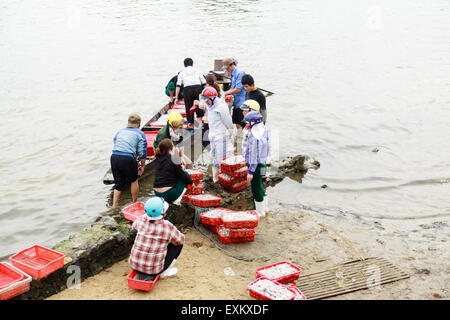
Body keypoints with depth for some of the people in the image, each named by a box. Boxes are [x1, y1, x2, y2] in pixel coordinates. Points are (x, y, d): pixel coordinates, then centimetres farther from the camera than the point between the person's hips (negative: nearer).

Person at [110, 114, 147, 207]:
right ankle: (134, 204, 27)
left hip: (114, 157, 4)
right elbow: (142, 153, 2)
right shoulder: (140, 134, 8)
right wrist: (142, 166, 13)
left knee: (118, 183, 17)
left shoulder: (119, 132, 22)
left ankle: (114, 205, 10)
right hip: (128, 159, -4)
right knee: (134, 181, 17)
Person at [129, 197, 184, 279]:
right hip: (153, 270, -5)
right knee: (178, 244, 8)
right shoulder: (167, 227, -19)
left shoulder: (141, 219, -7)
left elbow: (134, 226, 19)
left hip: (134, 264, 5)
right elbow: (181, 239, 1)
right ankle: (164, 271, 7)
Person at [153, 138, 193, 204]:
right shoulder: (173, 159, -10)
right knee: (186, 174, 10)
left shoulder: (157, 159, 9)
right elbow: (182, 175, -7)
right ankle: (176, 200, 2)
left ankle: (163, 201, 14)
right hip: (168, 194, -7)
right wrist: (191, 182, 10)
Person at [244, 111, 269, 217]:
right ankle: (264, 207, 37)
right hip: (262, 162, 10)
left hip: (256, 165, -10)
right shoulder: (263, 130, 4)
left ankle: (260, 212, 14)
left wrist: (250, 171, -21)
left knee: (256, 188, 3)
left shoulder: (255, 137, -27)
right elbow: (266, 149, 15)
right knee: (259, 186, 23)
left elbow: (254, 156, -26)